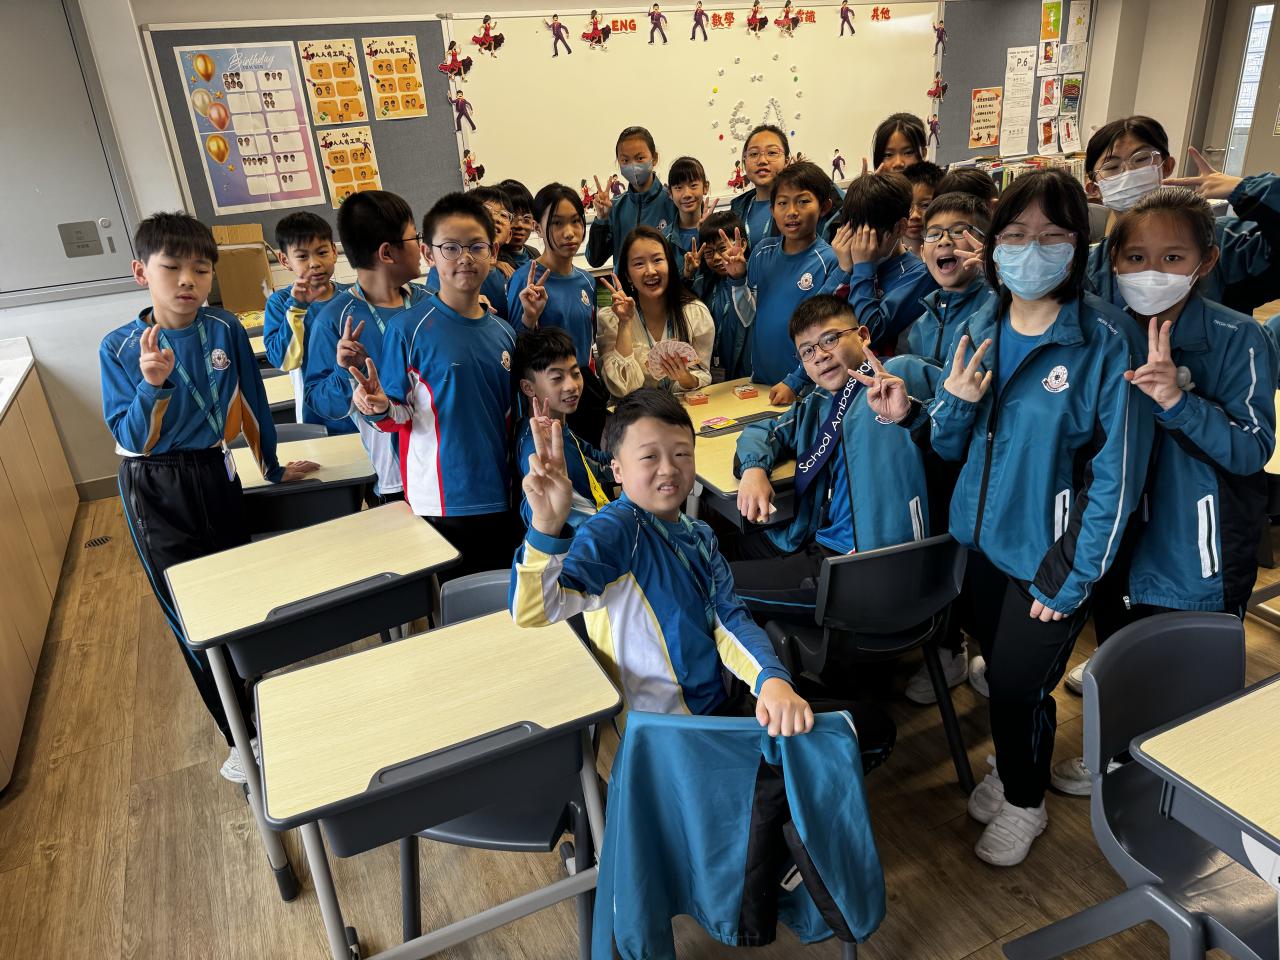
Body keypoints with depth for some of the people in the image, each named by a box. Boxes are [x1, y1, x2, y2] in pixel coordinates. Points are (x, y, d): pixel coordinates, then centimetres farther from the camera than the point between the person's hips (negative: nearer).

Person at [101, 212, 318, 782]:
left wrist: (272, 468, 13)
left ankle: (253, 696, 39)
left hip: (215, 476, 2)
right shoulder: (119, 348, -10)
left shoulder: (225, 331, -5)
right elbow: (134, 440, -13)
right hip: (155, 493, -2)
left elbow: (250, 404, 6)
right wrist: (153, 385, -30)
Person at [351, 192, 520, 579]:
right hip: (442, 501, -5)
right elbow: (400, 417, -6)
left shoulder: (502, 333, 6)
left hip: (500, 495, 5)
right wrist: (381, 408, -27)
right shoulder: (409, 328, -9)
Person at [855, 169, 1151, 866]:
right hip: (983, 538, 5)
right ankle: (1008, 767, 51)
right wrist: (933, 410, -18)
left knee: (1021, 685, 10)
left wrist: (1073, 579, -15)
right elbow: (957, 444, 4)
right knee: (999, 671, 22)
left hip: (1049, 558, -5)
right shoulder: (983, 329, -1)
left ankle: (1024, 803, 40)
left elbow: (1117, 474, -17)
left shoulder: (1105, 341, -18)